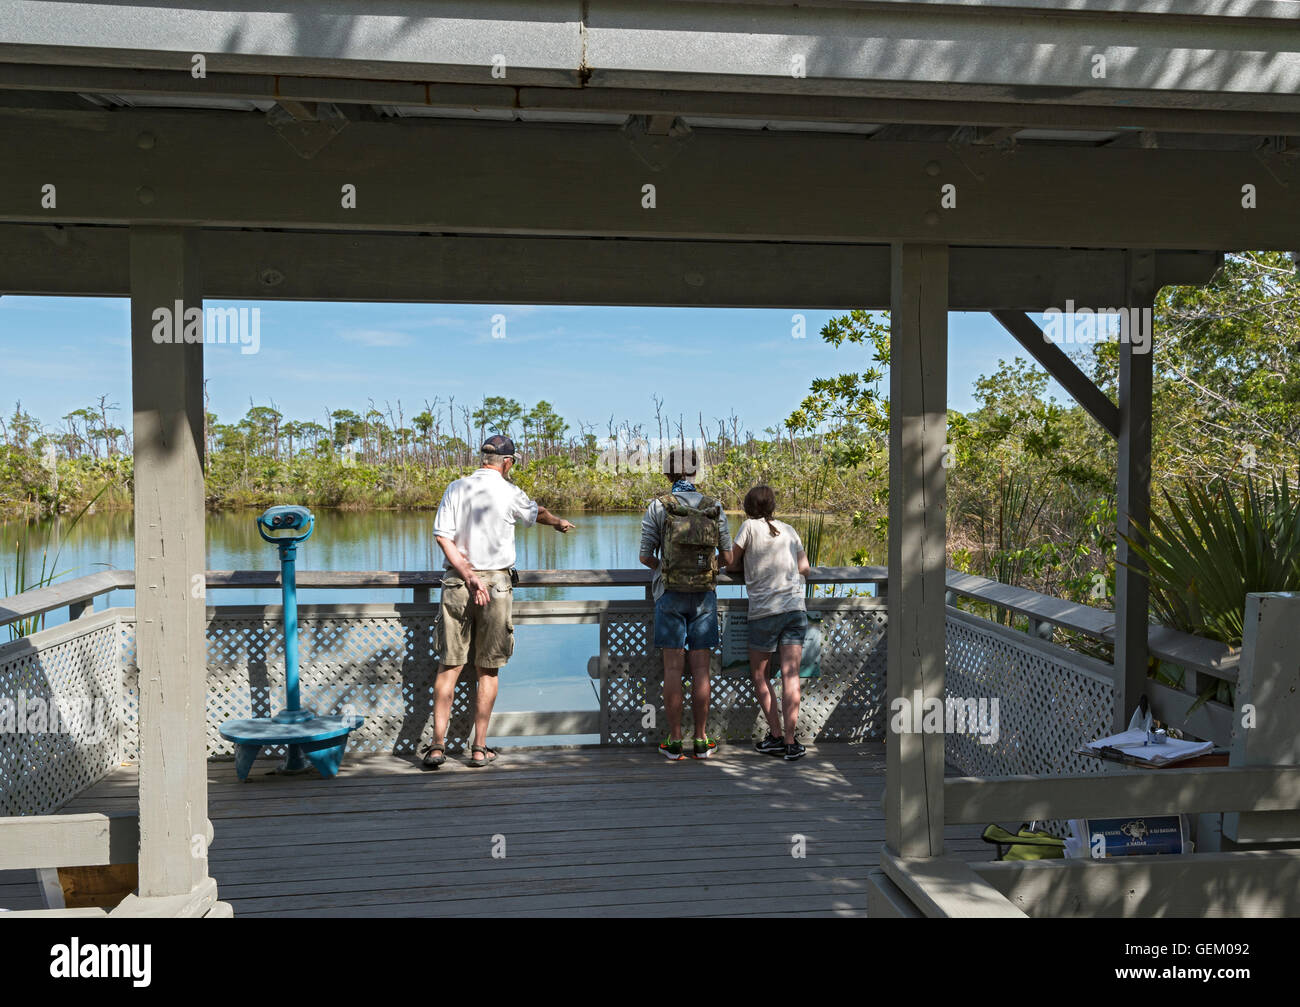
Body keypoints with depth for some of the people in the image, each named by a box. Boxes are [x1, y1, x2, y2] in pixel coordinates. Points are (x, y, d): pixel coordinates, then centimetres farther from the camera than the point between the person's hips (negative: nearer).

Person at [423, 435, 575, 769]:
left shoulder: (456, 488, 3)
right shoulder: (509, 493, -1)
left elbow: (443, 537, -6)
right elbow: (537, 513, 19)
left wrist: (468, 575, -7)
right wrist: (559, 522, 40)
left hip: (456, 582, 2)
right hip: (496, 583, -2)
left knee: (449, 665, 7)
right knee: (487, 669, 6)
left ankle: (437, 744, 4)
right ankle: (480, 748, 11)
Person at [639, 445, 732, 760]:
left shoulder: (658, 507, -4)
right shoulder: (715, 509, 2)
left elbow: (645, 556, -3)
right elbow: (728, 557, 3)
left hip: (670, 595, -1)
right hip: (704, 595, 2)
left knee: (673, 669, 1)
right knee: (700, 670, 5)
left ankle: (674, 742, 4)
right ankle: (701, 741, 9)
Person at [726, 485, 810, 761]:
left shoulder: (750, 527, 1)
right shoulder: (788, 530, 12)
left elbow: (730, 564, 5)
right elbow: (804, 569, 13)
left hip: (764, 611, -3)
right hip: (795, 607, 3)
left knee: (759, 675, 12)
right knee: (790, 675, 1)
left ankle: (776, 735, 10)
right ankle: (790, 742, -3)